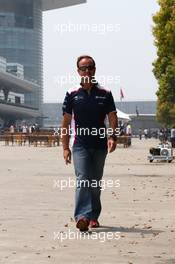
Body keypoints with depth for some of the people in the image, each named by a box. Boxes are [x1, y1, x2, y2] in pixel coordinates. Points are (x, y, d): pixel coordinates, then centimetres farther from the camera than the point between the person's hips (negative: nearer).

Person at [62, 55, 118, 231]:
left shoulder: (105, 94, 5)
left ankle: (94, 216, 22)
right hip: (80, 145, -2)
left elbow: (112, 118, 2)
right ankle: (82, 217, -25)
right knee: (83, 180, -16)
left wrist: (113, 137, -16)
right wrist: (65, 148, 0)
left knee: (96, 183, 10)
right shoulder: (72, 95, 3)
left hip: (100, 144, 2)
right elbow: (66, 122, 5)